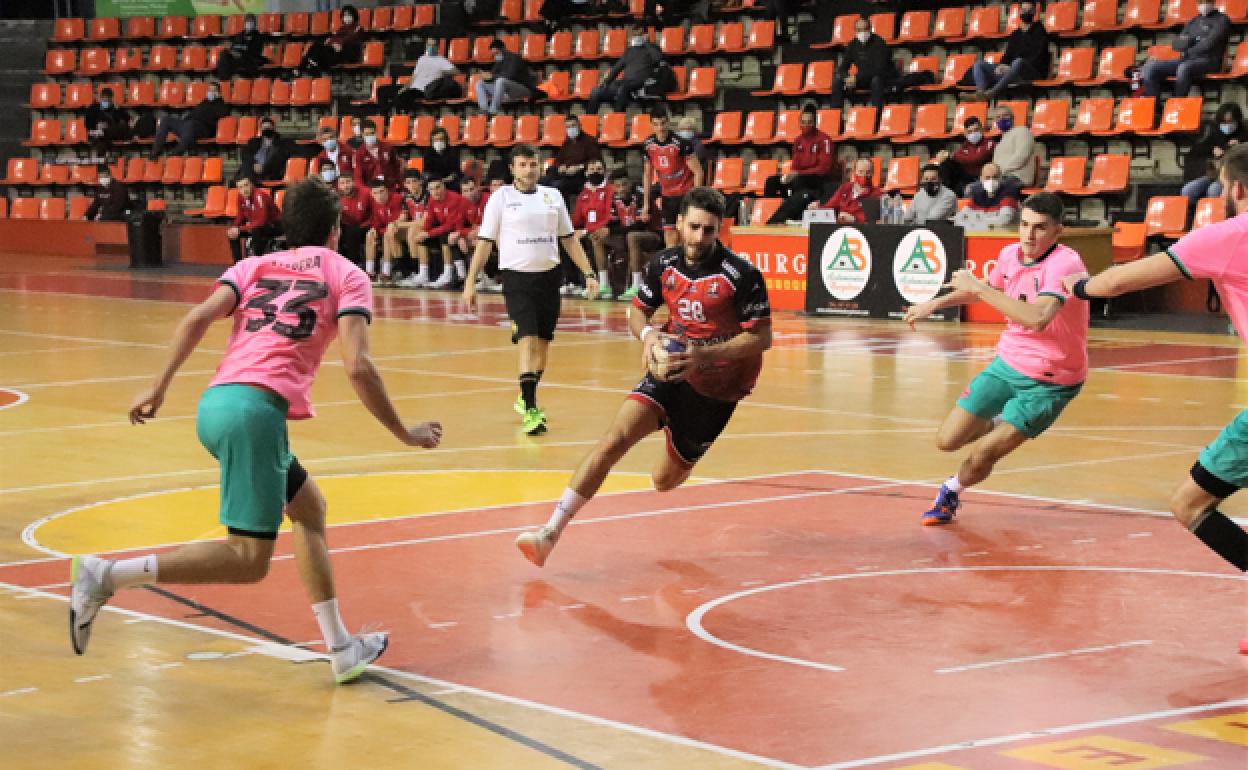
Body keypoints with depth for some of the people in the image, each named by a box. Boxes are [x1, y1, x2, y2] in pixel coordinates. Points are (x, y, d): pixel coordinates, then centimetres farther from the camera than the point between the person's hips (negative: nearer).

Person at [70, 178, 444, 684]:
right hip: (257, 408, -7)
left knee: (309, 507, 23)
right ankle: (107, 576, -18)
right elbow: (357, 366, -3)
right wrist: (405, 434, 6)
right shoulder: (347, 276, 10)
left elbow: (198, 318, 5)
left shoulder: (253, 266, 23)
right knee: (249, 560, -6)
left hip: (215, 403, 7)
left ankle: (341, 648, 23)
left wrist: (160, 387, 4)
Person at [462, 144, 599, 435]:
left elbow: (569, 238, 14)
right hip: (517, 277, -4)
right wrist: (470, 282, -7)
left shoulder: (553, 195, 9)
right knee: (528, 340, -16)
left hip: (549, 276, 4)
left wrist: (588, 273, 8)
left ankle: (526, 398, 30)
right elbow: (485, 242, -1)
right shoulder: (501, 197, -2)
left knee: (543, 342, 10)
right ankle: (530, 411, -18)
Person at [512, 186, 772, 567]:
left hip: (716, 384, -3)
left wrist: (704, 354, -26)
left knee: (665, 479, 5)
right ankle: (550, 533, -21)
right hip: (671, 368, 3)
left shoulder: (742, 275, -17)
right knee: (615, 439, -20)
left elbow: (762, 337, -14)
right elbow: (638, 310, 12)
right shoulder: (664, 263, -2)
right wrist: (648, 334, -13)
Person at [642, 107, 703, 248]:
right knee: (670, 241, 5)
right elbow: (647, 174, 11)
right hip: (667, 196, 5)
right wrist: (646, 204, 11)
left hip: (686, 194, -5)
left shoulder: (681, 143, -19)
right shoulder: (647, 145, -2)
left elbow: (698, 172, -15)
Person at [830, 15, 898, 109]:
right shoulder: (853, 45, -1)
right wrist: (847, 78, -23)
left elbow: (879, 69, -28)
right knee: (837, 81, -9)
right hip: (863, 79, 6)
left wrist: (857, 78, -32)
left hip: (885, 79, -6)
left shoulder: (878, 43, -19)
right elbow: (842, 68, 1)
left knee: (876, 80, -39)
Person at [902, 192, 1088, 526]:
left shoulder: (1065, 263, -26)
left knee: (981, 457, -12)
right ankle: (998, 426, 31)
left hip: (1048, 383, -6)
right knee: (947, 440, 0)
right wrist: (935, 303, 19)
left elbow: (1037, 318, -43)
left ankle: (953, 490, 21)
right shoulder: (1010, 254, -3)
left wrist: (978, 288, -33)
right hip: (1007, 363, 6)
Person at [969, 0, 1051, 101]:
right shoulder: (1015, 35, 24)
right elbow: (1007, 55, 21)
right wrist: (1002, 66, -6)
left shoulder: (1039, 32, 7)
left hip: (1033, 73, -6)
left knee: (1018, 62, -40)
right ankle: (981, 92, -36)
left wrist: (1011, 68, -16)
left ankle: (992, 93, -53)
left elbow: (1037, 58, -5)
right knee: (979, 64, -5)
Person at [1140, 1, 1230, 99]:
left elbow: (1209, 44, -8)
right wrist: (1187, 41, -4)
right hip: (1186, 60, 6)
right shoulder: (1193, 22, 24)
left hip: (1208, 61, -6)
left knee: (1184, 68, -41)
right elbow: (1176, 43, 17)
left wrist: (1189, 52, 0)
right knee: (1150, 67, -15)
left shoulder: (1222, 20, 5)